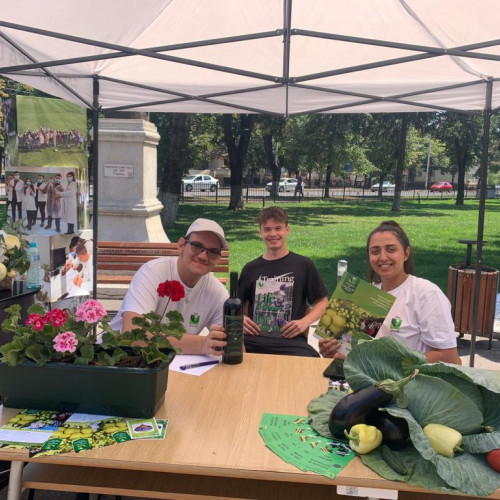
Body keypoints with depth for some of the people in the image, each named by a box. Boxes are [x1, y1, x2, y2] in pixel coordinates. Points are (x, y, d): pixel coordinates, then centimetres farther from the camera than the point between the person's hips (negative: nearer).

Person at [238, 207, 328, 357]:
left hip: (290, 340, -1)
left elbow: (322, 301, 12)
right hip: (252, 340, 2)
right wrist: (239, 319, 2)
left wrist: (305, 322, -4)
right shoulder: (250, 268, 17)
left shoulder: (303, 265, 10)